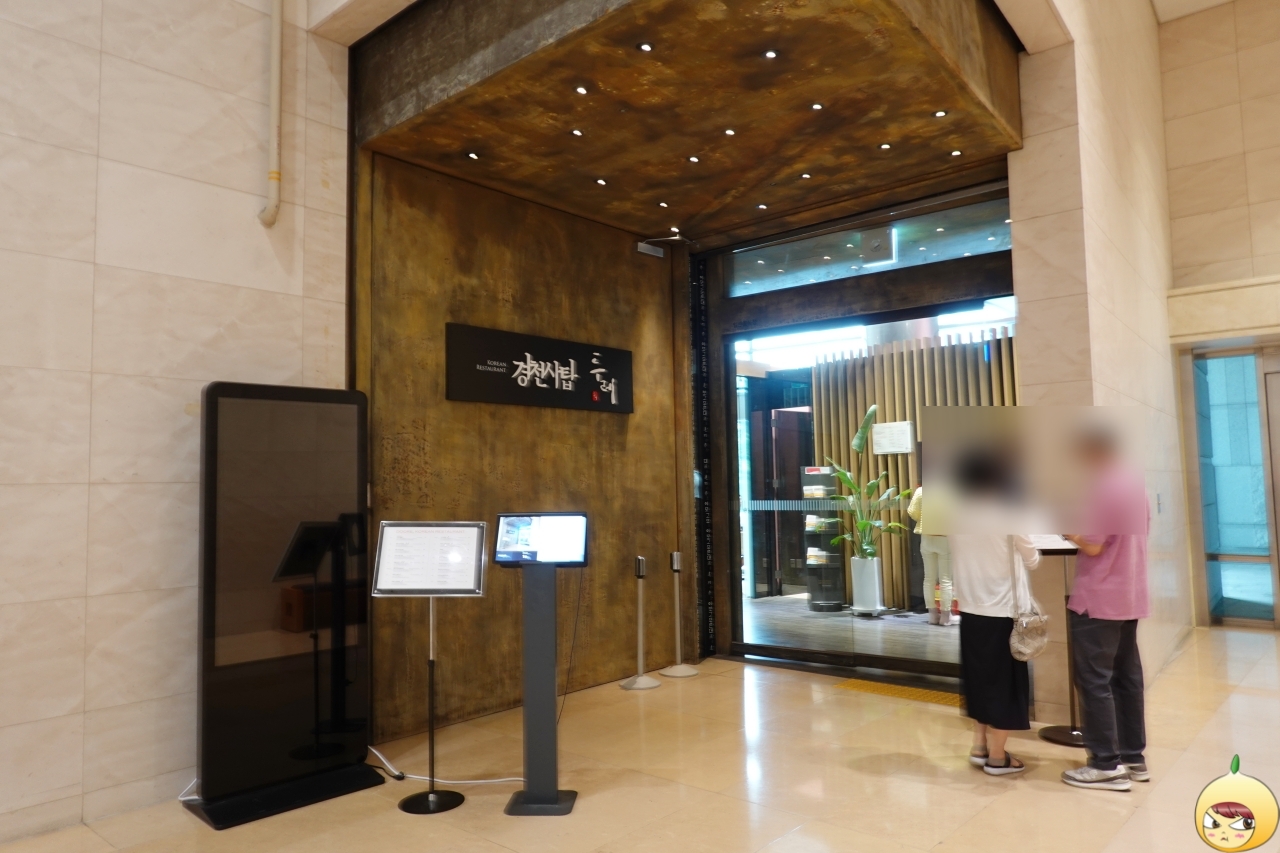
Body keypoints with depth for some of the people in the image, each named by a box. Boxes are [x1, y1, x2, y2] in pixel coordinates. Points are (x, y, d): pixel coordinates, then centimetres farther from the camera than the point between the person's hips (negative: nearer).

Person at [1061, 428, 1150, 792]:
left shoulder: (1102, 489, -19)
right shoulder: (1134, 478, 8)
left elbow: (1093, 546, -19)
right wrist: (1080, 526, 13)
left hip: (1098, 599, -9)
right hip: (1129, 596, 9)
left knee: (1094, 680, -3)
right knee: (1126, 677, 14)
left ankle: (1106, 765, 1)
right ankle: (1133, 757, 21)